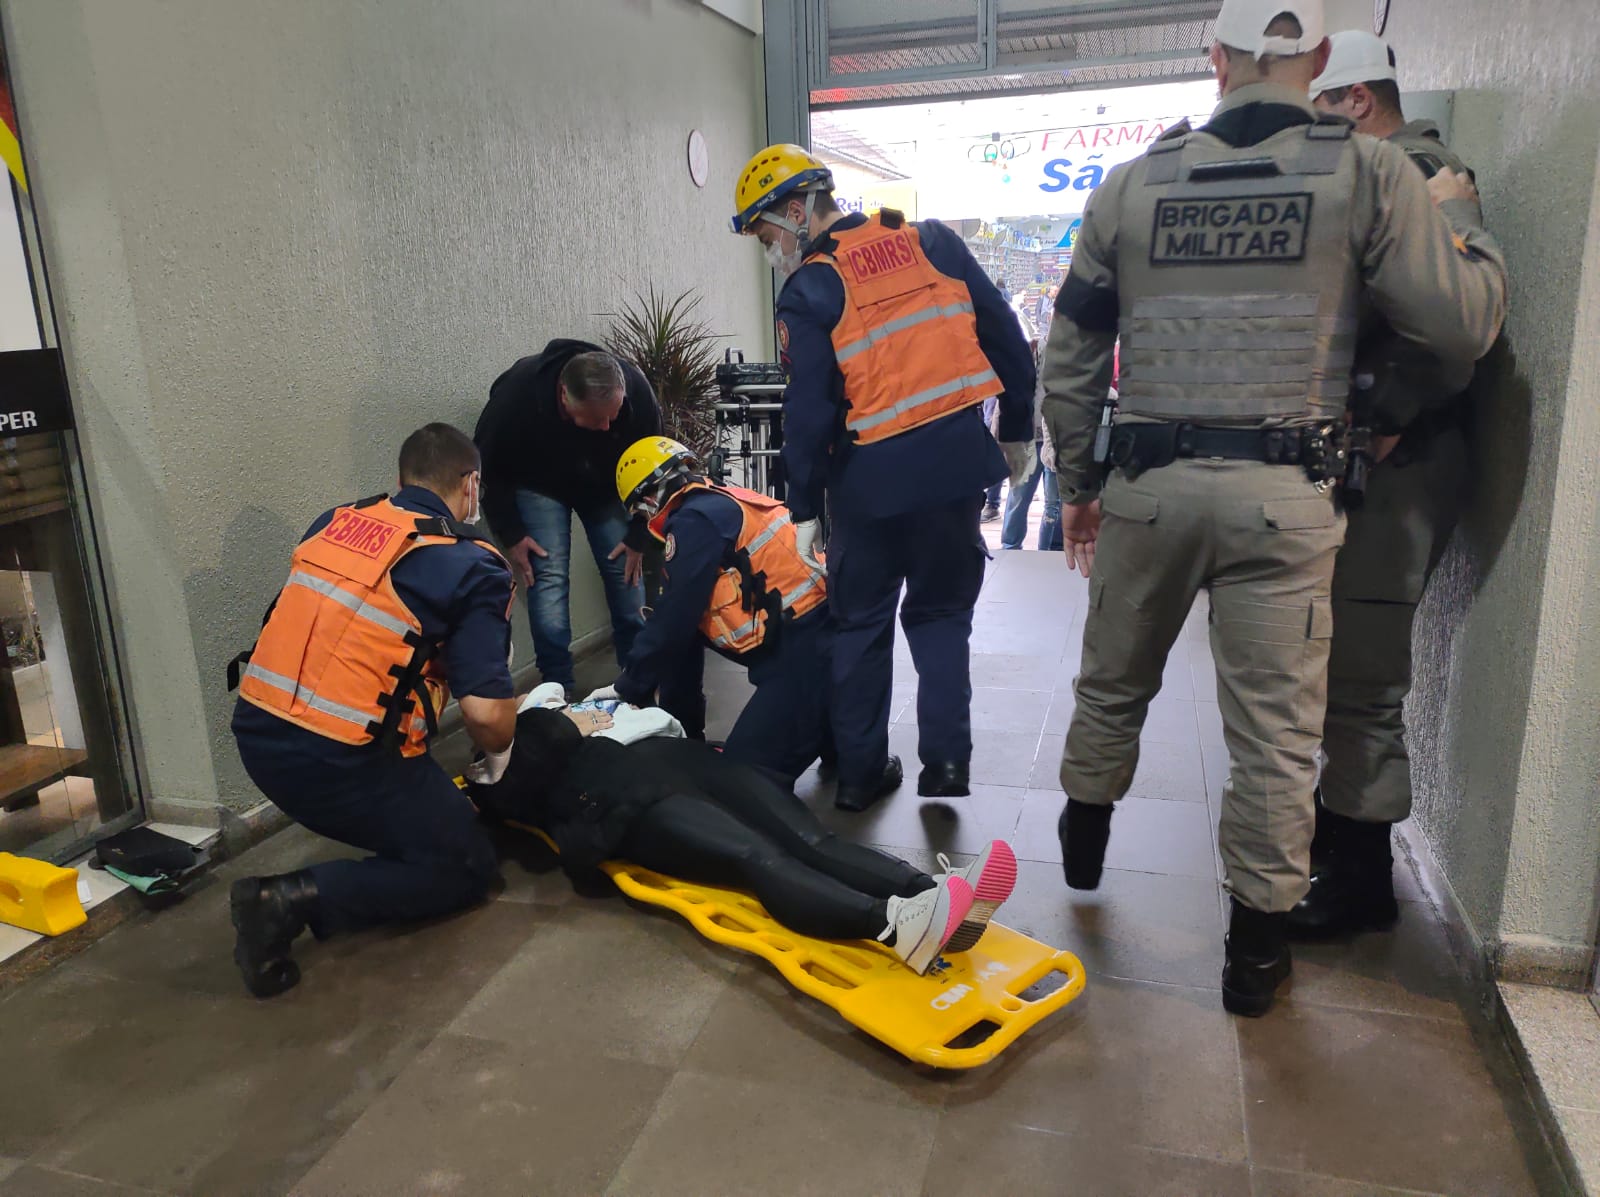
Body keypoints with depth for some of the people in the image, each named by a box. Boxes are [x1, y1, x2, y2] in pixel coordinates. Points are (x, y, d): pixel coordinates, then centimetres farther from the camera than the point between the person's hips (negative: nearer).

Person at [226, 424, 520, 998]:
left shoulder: (336, 521, 10)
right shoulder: (474, 565, -7)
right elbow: (485, 711, -14)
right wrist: (500, 752, 10)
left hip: (255, 734, 8)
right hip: (341, 761, -8)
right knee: (468, 869, 10)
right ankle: (298, 898, -5)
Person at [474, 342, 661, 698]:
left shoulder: (636, 391, -33)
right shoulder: (516, 394, -38)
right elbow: (488, 469, -18)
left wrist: (638, 536, -10)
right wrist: (511, 536, -17)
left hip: (607, 484, 2)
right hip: (539, 484, -2)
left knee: (627, 571, -2)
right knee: (549, 577, -15)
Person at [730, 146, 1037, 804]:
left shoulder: (809, 289, -6)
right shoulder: (932, 240, 5)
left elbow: (808, 412, -8)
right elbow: (1004, 336, 8)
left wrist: (805, 509, 1)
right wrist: (1017, 430, 17)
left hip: (872, 478, -3)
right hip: (959, 460, 3)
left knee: (861, 623, 15)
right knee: (941, 613, 17)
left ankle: (858, 769, 22)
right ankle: (945, 760, 10)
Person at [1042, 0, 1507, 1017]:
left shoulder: (1131, 184, 7)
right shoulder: (1365, 171, 0)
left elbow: (1070, 360, 8)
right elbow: (1464, 322, -2)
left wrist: (1079, 485, 18)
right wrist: (1455, 218, 17)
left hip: (1147, 483, 3)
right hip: (1285, 493, -2)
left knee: (1113, 685, 21)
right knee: (1276, 728, 8)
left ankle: (1083, 848, 42)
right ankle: (1259, 943, 19)